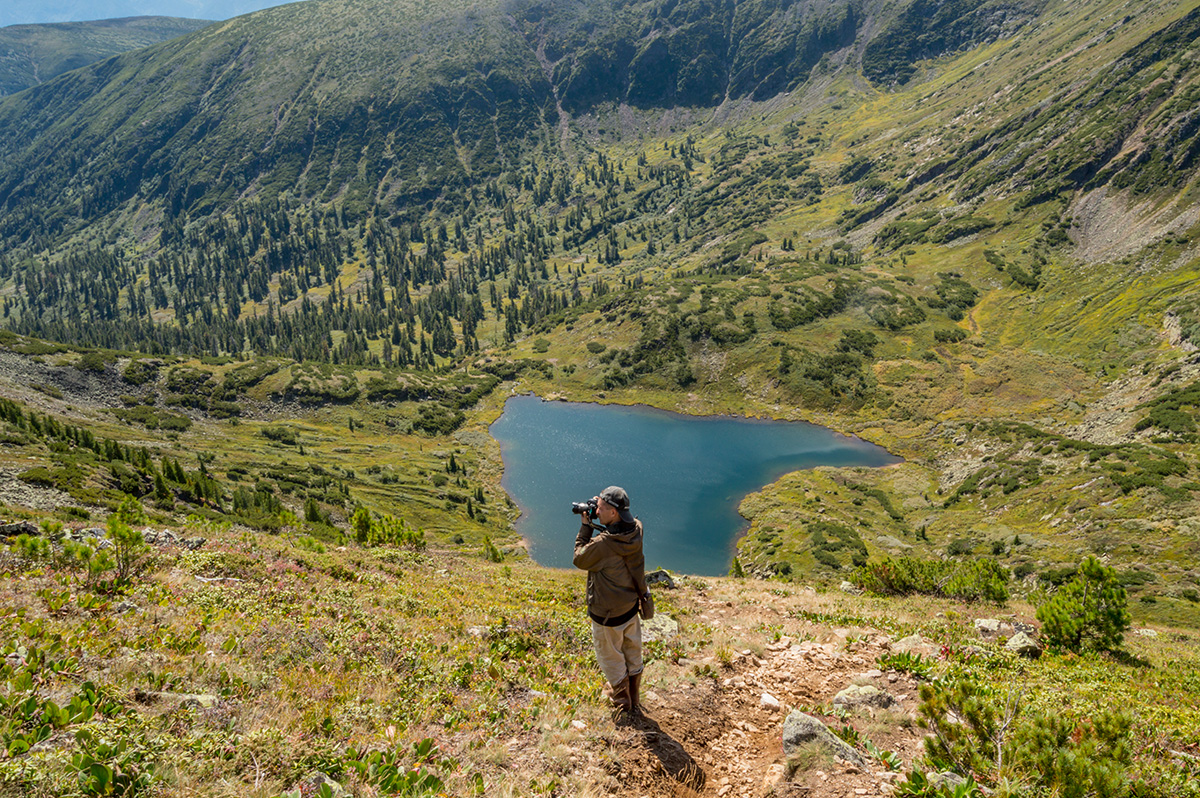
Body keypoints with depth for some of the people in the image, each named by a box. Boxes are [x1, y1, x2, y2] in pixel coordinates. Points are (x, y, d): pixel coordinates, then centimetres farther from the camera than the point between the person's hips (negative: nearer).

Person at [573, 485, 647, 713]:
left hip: (607, 613, -7)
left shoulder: (603, 544, -34)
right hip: (632, 606, 7)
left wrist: (586, 526, -12)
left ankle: (622, 699, 39)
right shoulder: (636, 530, -14)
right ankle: (634, 701, 42)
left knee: (610, 656, 19)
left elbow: (580, 559, -14)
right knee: (632, 654, 24)